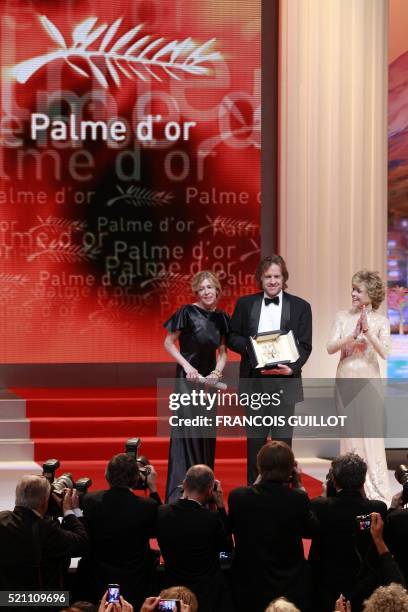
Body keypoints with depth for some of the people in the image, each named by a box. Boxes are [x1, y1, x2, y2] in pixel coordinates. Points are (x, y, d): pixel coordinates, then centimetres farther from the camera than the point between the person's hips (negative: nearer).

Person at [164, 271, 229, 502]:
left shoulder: (221, 318, 6)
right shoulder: (187, 312, -10)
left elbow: (223, 352, 9)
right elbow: (169, 343, -6)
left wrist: (217, 372, -9)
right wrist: (187, 366, -15)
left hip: (209, 379, 6)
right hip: (188, 378, -6)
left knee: (207, 434, 10)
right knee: (187, 431, -10)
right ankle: (180, 494, -8)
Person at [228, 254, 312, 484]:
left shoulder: (300, 306, 4)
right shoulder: (245, 304, 8)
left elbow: (305, 345, -1)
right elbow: (232, 337, 9)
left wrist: (292, 368, -18)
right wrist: (250, 346, -12)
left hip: (285, 380, -1)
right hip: (254, 380, 1)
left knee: (282, 437, 2)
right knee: (255, 437, 6)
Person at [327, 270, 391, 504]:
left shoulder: (380, 321, -1)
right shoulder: (343, 317, 4)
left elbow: (384, 352, -12)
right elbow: (330, 348, -4)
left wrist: (368, 331, -22)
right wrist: (353, 336, -18)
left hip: (369, 379, -2)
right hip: (346, 378, 2)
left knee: (371, 432, -1)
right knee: (349, 432, 6)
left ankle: (375, 491, 7)